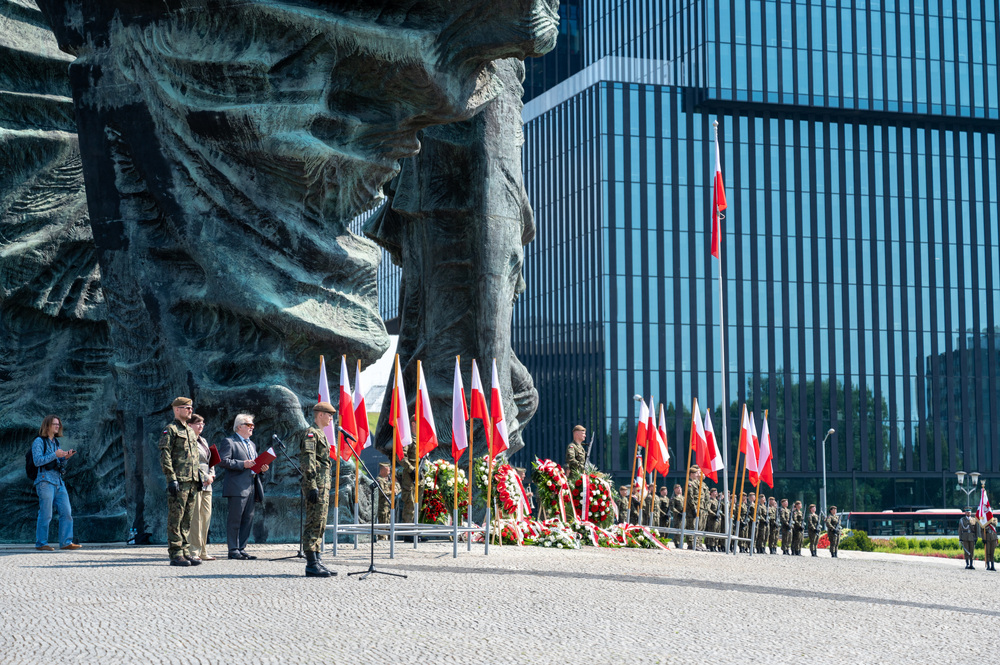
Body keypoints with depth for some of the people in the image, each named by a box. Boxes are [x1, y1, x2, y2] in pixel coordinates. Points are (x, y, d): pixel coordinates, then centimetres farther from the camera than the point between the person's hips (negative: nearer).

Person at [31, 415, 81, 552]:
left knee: (66, 512, 0)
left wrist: (65, 457, 3)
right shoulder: (39, 441, -2)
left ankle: (66, 542, 2)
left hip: (58, 481, 7)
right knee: (46, 514, -7)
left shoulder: (56, 442, 20)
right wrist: (55, 455, -16)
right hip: (45, 481, -7)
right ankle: (41, 543, 0)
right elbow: (37, 461, -13)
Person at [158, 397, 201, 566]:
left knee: (187, 519, 9)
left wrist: (198, 477, 18)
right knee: (175, 518, -5)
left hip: (191, 482, 8)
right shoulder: (170, 430, -5)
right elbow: (165, 456, -12)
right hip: (179, 481, -8)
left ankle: (185, 551, 13)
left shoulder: (191, 431, 21)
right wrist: (171, 479, -18)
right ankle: (175, 554, -4)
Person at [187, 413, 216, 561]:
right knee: (195, 518, -9)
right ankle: (193, 553, -8)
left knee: (206, 517, 8)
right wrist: (204, 477, -13)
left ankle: (203, 551, 13)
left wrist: (212, 474, 7)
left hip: (206, 484, 9)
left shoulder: (203, 441, 22)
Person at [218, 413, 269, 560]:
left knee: (248, 519, 8)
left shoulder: (252, 444, 24)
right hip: (237, 487, -8)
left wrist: (261, 468, 9)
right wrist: (243, 464, -18)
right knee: (234, 520, -6)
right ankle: (233, 550, -3)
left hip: (251, 487, 8)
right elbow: (223, 461, -13)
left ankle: (241, 549, 13)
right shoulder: (228, 442, -1)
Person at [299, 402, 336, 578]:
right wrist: (312, 487, -22)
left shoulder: (320, 435, 20)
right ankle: (312, 565, -8)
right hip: (316, 486, -10)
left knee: (319, 525, 11)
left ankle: (317, 561, 15)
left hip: (323, 486, 10)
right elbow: (307, 462, -18)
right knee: (314, 524, -8)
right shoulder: (310, 433, -10)